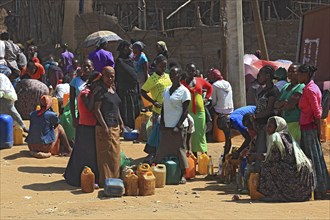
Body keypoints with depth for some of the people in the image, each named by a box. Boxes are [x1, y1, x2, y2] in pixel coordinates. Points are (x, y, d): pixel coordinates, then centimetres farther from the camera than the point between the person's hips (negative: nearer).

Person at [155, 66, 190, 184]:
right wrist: (162, 123, 7)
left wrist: (178, 126, -15)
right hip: (166, 126, 6)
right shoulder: (167, 90, 12)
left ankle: (183, 175, 5)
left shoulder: (184, 91, -7)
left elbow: (185, 111, -10)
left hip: (179, 126, -6)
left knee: (180, 150, -2)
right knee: (163, 150, 6)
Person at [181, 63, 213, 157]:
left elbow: (210, 87, 24)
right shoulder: (182, 83, -3)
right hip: (188, 111, -3)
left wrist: (206, 98, 15)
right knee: (189, 134, 1)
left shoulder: (200, 81, 8)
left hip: (200, 111, 3)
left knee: (200, 133, 8)